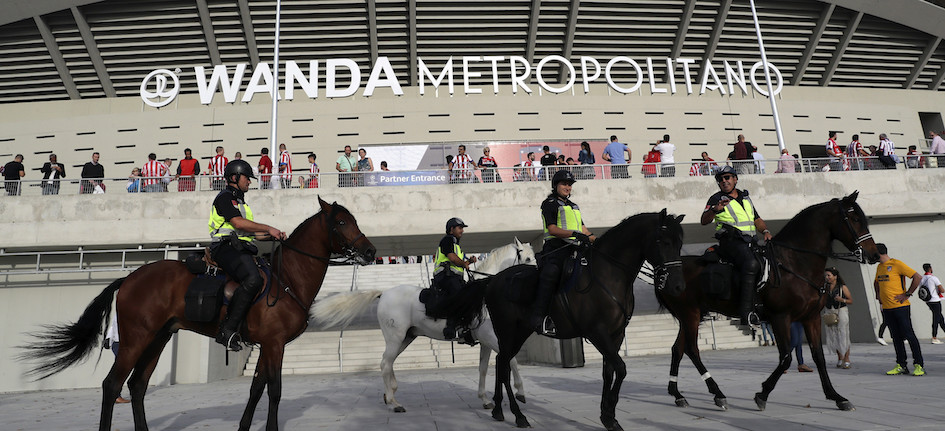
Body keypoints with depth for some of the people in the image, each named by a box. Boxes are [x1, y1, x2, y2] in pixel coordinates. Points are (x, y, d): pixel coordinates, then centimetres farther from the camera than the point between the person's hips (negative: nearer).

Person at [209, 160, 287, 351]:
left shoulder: (240, 201, 29)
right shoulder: (225, 197, -1)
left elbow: (249, 231, 28)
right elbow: (238, 223, -16)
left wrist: (273, 234, 15)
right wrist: (268, 228, -11)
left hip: (242, 249, 10)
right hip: (227, 247, -10)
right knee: (253, 279, -32)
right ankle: (227, 330, -30)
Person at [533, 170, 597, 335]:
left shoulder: (574, 206, 28)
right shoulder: (549, 203, 4)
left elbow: (583, 229, 27)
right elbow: (552, 229, -9)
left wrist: (596, 239, 11)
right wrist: (574, 233, -20)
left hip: (575, 247, 8)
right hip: (556, 247, -8)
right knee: (550, 274, -23)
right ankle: (539, 318, -27)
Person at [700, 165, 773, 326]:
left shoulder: (746, 198, 26)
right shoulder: (717, 198, 7)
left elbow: (757, 220, 29)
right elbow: (704, 221, -7)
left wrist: (765, 230, 9)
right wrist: (715, 210, -26)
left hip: (749, 242, 7)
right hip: (731, 242, -7)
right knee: (751, 263, -31)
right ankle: (746, 311, -35)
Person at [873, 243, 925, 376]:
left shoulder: (897, 264, -9)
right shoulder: (879, 267, 15)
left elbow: (917, 277, -13)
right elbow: (876, 282, 33)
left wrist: (907, 294, -13)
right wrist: (878, 295, 18)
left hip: (900, 306, -7)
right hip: (886, 308, 7)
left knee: (909, 335, -5)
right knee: (896, 337, 8)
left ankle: (919, 365, 2)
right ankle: (901, 366, 12)